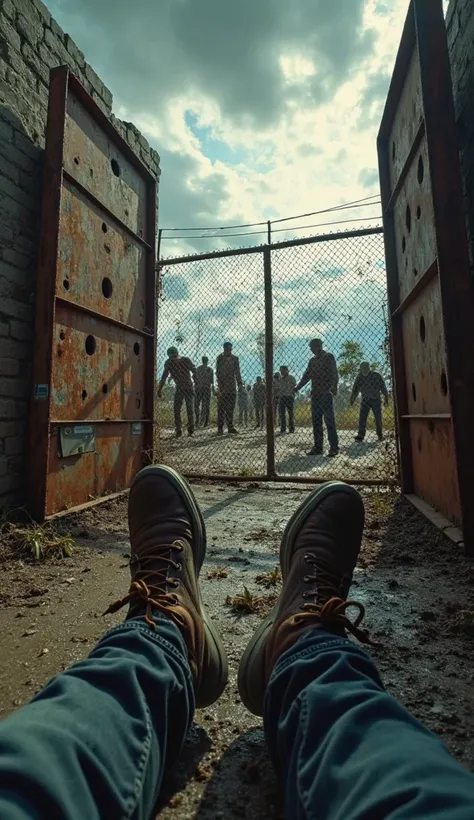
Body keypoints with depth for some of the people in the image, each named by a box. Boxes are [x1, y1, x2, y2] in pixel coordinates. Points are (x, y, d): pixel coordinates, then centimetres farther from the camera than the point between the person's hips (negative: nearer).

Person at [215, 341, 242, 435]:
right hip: (222, 386, -3)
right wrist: (220, 385, -15)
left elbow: (237, 372, 10)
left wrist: (239, 383, -4)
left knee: (230, 408, 5)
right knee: (221, 408, -4)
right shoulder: (220, 358, 1)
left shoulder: (235, 358, 11)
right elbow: (218, 372, -5)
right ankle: (220, 428, -2)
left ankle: (230, 427, 11)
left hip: (232, 387, 4)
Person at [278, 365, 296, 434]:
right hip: (282, 397, 4)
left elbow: (294, 387, -4)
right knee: (282, 413, 0)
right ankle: (283, 428, 6)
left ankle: (291, 428, 4)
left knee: (291, 413, 0)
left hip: (289, 397, -4)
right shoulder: (281, 379, 15)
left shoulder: (292, 378, 1)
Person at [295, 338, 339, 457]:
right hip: (315, 395, 6)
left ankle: (334, 447, -1)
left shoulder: (329, 357, 0)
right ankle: (318, 447, 9)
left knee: (329, 421, -6)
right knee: (316, 422, 5)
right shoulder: (312, 360, 19)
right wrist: (297, 387, 8)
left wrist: (333, 388, -23)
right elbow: (307, 375, 20)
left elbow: (334, 374, -9)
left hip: (326, 394, -6)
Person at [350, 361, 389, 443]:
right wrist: (352, 399, 2)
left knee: (378, 419, 2)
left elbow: (383, 387, -1)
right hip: (365, 400, 2)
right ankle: (361, 435, -9)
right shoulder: (359, 377, 0)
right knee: (362, 418, -9)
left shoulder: (376, 375, -6)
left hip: (376, 400, -2)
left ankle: (380, 435, 14)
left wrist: (386, 399, -1)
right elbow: (355, 389, 9)